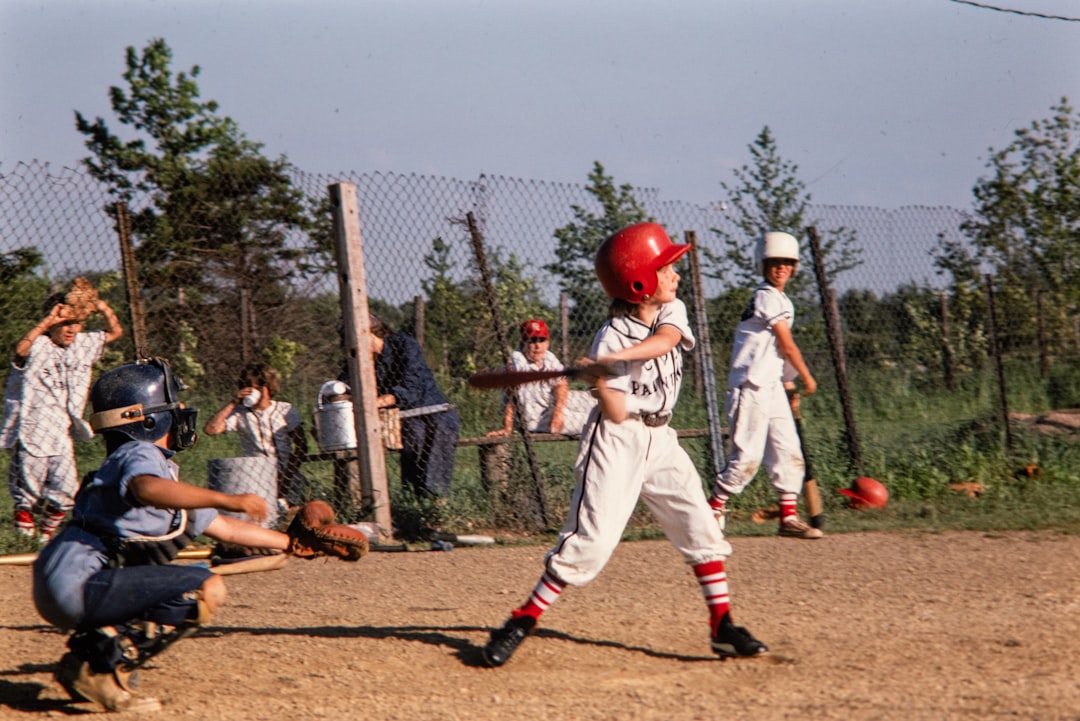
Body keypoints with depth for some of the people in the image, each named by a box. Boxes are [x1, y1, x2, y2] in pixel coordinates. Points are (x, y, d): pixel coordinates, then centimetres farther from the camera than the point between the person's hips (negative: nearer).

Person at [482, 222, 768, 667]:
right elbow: (616, 415, -16)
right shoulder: (610, 340, -15)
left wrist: (619, 358, -35)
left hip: (660, 440, 6)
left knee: (701, 528, 1)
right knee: (590, 542, -12)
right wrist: (600, 379, -34)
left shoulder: (672, 311, 2)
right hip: (618, 443, -6)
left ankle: (722, 626, 8)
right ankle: (522, 621, -5)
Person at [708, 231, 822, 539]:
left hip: (772, 387, 10)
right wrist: (807, 378, 0)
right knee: (747, 457, -9)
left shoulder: (781, 300, 18)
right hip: (752, 387, -10)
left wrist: (788, 383, 16)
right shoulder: (768, 297, -11)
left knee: (789, 452, 5)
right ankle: (712, 511, 0)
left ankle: (789, 516, 7)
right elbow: (787, 345, -10)